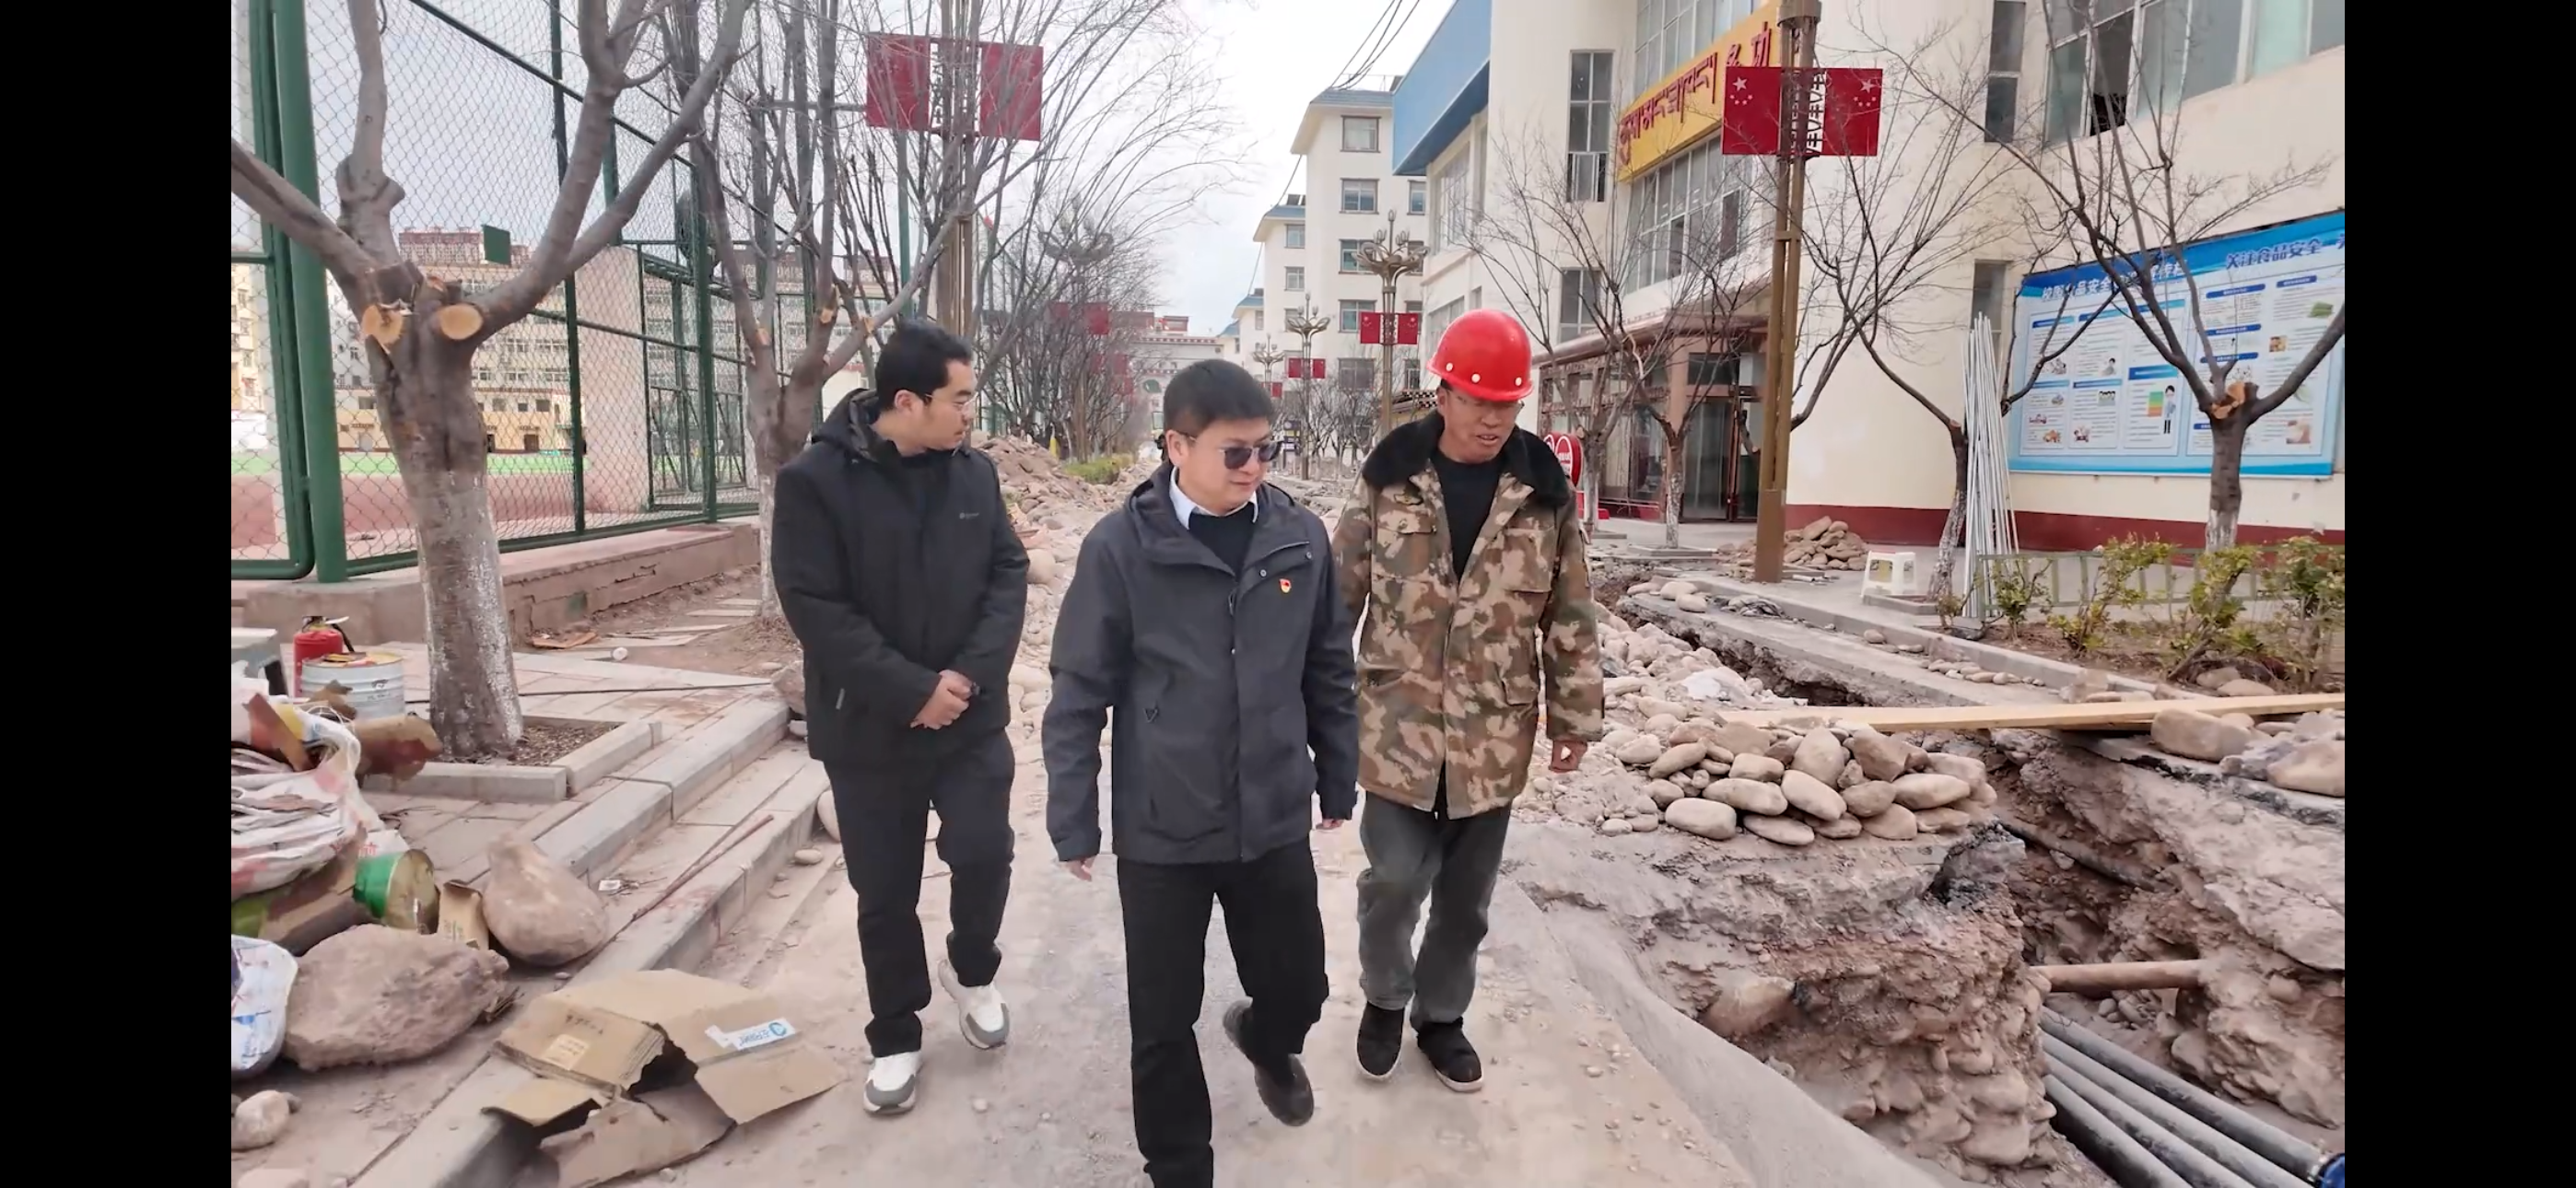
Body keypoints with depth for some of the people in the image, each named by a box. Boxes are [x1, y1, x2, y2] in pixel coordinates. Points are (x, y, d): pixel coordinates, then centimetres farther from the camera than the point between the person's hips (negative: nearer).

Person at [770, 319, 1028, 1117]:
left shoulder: (976, 473, 1)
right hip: (869, 729, -2)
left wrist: (970, 672, -15)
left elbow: (1009, 574, 0)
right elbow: (814, 606, -17)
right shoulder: (815, 481, -13)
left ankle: (971, 971, 27)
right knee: (885, 894, 9)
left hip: (971, 718, 3)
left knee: (984, 854, -5)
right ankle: (895, 1037, 30)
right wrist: (913, 690, -21)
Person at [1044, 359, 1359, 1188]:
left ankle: (1267, 1040, 54)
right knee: (1163, 1020, 11)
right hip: (1160, 828, -2)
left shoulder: (1301, 538, -3)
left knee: (1298, 985, 17)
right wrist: (1074, 821, -5)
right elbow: (1079, 693, -7)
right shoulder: (1120, 546, -12)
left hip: (1275, 820, 3)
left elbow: (1329, 670, 8)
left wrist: (1337, 779, 13)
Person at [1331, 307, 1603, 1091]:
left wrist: (1575, 718, 5)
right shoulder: (1388, 480, -5)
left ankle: (1441, 1016, 36)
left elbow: (1570, 618, 4)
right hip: (1400, 725, -1)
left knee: (1467, 894, 13)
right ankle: (1383, 998, 30)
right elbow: (1340, 596, 1)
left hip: (1494, 736, 2)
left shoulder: (1544, 491, -2)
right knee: (1395, 878, 1)